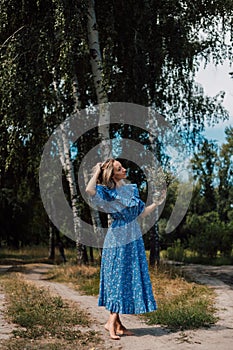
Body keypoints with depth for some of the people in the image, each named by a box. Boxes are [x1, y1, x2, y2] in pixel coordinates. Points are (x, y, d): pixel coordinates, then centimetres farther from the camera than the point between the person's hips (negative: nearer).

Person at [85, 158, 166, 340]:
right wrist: (97, 172, -18)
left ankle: (117, 322, 14)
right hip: (118, 240, -7)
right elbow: (89, 190, -31)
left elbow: (142, 212, 19)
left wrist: (157, 203, 12)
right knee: (118, 279, -5)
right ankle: (112, 322, 3)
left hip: (134, 240, 7)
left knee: (131, 279, 7)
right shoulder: (108, 193, -9)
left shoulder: (132, 189, 12)